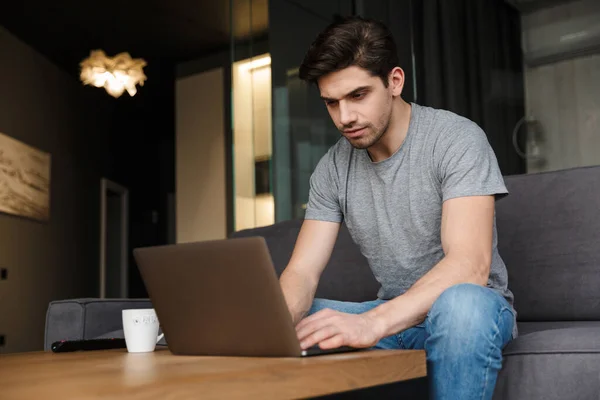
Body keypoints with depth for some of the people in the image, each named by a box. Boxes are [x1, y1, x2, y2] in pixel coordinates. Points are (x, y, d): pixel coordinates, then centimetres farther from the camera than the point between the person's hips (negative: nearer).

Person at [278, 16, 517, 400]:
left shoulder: (456, 138, -16)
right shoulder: (333, 169, -1)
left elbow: (470, 264, -29)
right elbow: (302, 272, -6)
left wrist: (371, 322, -45)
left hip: (472, 308, -4)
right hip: (390, 314, 4)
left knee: (460, 304, -39)